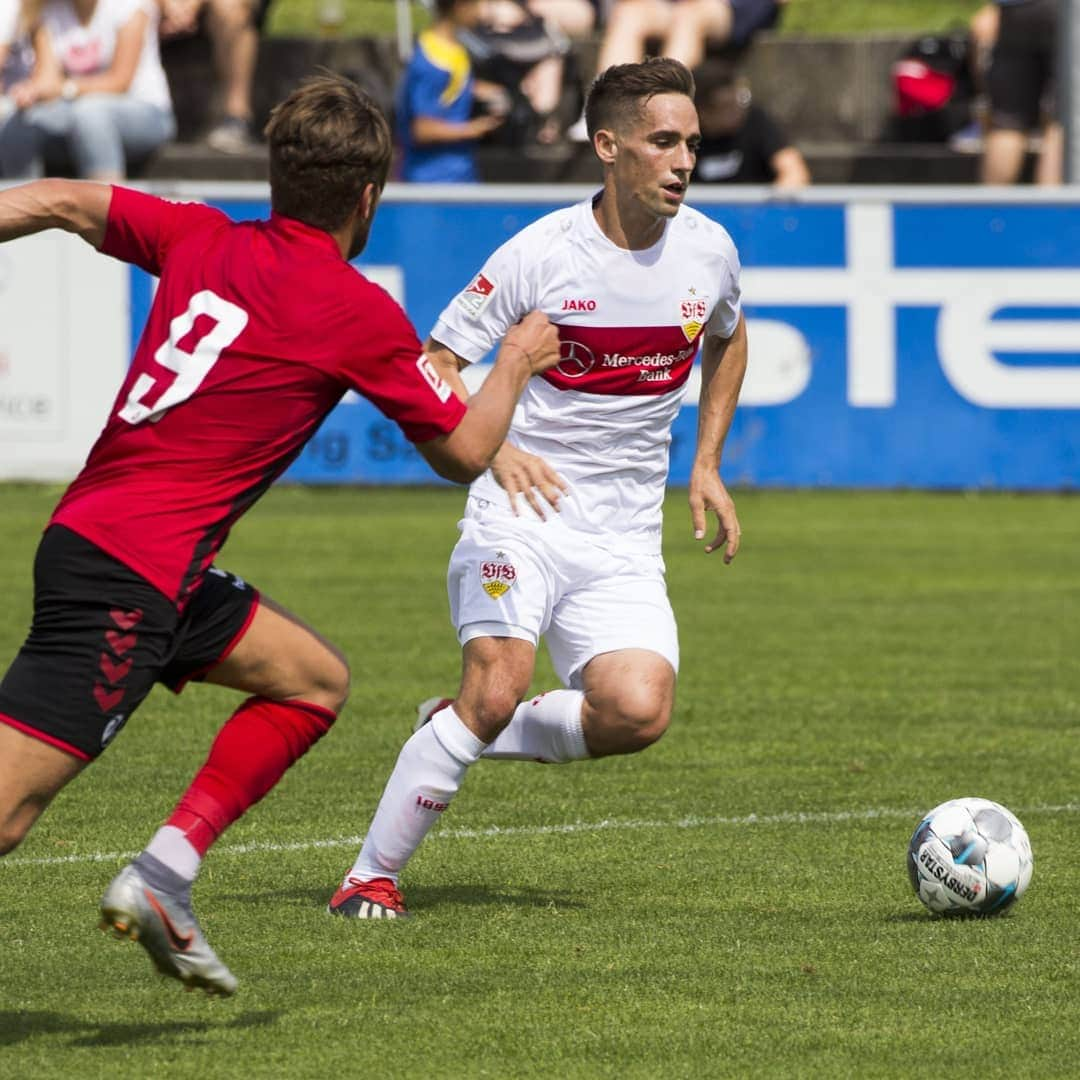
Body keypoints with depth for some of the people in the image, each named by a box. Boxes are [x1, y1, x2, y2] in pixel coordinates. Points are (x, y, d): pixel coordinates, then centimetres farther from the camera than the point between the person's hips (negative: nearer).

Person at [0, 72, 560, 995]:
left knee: (314, 679, 19)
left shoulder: (201, 238, 9)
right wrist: (518, 364, 24)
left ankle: (165, 875, 11)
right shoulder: (360, 313, -6)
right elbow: (463, 453, 6)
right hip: (129, 579, -9)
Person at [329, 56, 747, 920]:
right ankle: (371, 876, -9)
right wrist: (495, 447, -21)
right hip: (523, 515, -4)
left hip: (625, 541, 4)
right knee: (498, 686, -24)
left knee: (640, 713, -19)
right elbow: (435, 365, -5)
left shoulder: (708, 250, 3)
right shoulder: (541, 253, -10)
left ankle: (464, 734, 8)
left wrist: (707, 467, 17)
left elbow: (727, 339, 26)